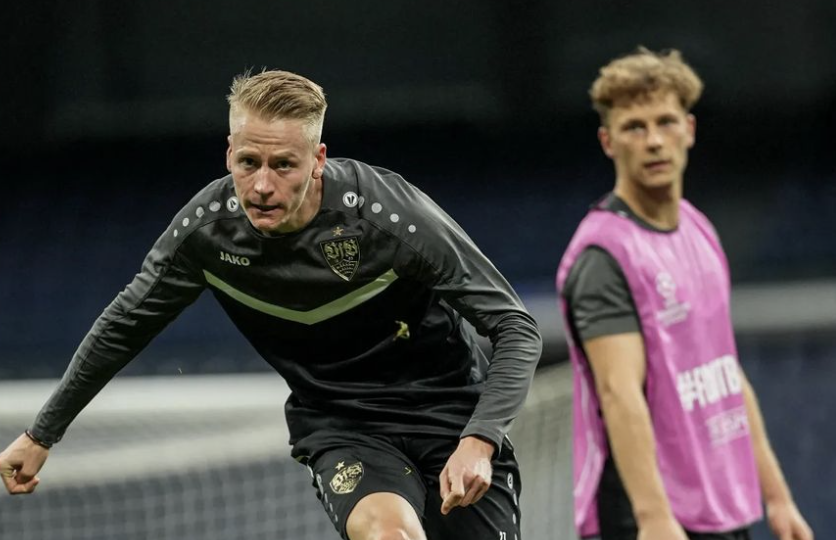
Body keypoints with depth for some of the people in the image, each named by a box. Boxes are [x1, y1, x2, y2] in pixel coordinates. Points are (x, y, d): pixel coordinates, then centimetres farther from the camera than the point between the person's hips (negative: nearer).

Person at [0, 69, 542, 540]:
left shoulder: (391, 213, -26)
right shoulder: (208, 227, -15)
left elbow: (517, 328, -20)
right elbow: (124, 326, 4)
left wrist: (478, 441, -34)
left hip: (449, 409, -1)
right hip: (338, 423, 1)